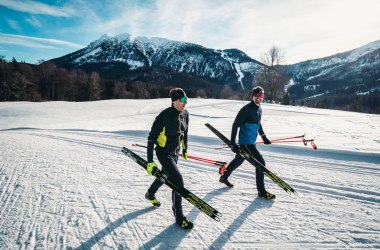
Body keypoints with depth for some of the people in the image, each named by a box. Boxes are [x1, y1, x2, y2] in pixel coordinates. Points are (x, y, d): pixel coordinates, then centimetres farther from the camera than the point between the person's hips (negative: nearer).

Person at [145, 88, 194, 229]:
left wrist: (185, 149, 21)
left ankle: (150, 194, 56)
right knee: (178, 180, -15)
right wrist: (150, 162, -24)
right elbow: (151, 139, -23)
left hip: (175, 152, 8)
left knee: (165, 176, 26)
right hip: (163, 153, -8)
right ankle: (179, 216, 2)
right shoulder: (164, 116, -26)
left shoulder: (185, 114, -6)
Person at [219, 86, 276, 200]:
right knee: (260, 162, -10)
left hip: (252, 142, 10)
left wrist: (264, 137, 27)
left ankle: (224, 177, 43)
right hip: (245, 142, -10)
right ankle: (261, 191, 2)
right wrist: (233, 143, -22)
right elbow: (235, 125, -18)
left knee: (239, 160, 23)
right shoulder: (246, 109, -18)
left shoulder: (259, 109, 8)